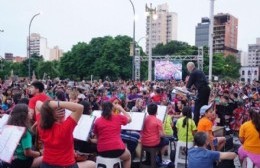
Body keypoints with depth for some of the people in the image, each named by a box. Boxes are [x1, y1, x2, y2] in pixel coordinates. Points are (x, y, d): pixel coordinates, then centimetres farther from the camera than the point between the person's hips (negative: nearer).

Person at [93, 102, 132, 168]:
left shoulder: (97, 121, 3)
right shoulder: (118, 118, 0)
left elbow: (96, 136, 14)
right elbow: (129, 119, 21)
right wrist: (120, 108, 24)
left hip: (102, 151, 2)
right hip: (117, 149, -2)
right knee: (128, 156, 32)